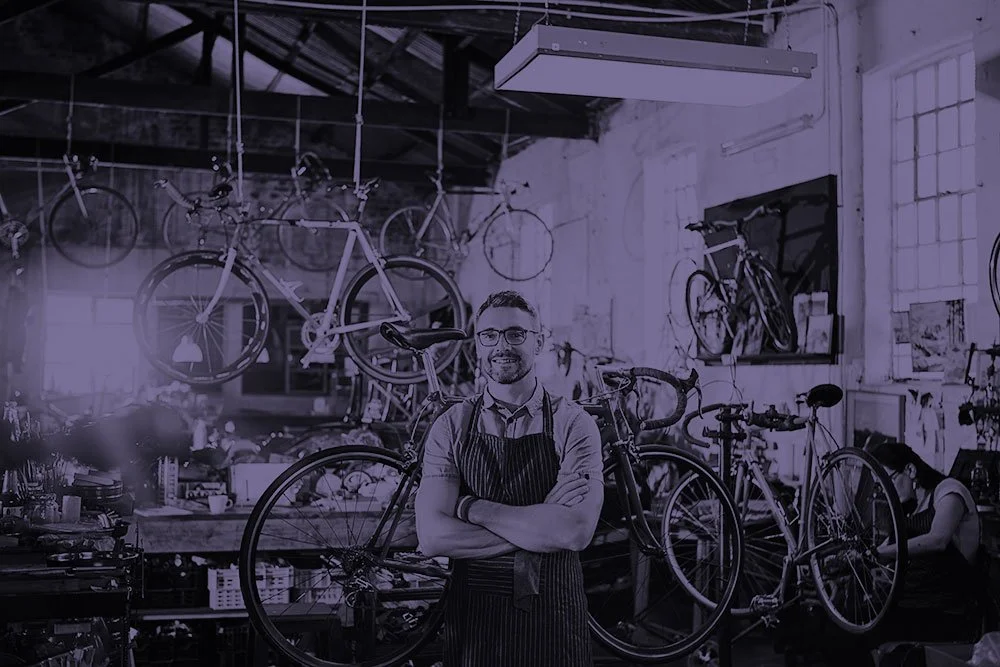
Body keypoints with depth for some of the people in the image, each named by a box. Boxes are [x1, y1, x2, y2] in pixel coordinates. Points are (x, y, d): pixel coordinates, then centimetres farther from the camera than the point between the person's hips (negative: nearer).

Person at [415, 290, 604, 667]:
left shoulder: (572, 424, -5)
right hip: (473, 617, 1)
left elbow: (576, 532, -19)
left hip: (553, 618, -1)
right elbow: (432, 537, -12)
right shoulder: (451, 427, -1)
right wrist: (540, 526, -17)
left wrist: (473, 508, -16)